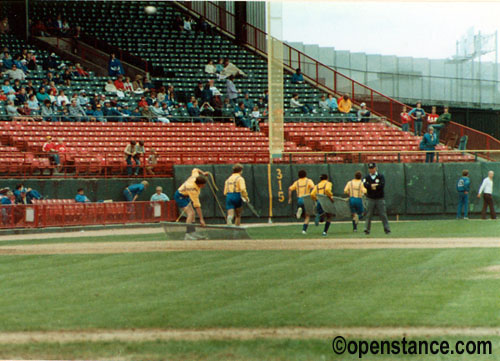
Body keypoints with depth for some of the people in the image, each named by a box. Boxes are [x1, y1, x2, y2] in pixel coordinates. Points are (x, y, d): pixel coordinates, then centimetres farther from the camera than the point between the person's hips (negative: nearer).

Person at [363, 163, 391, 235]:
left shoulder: (381, 176, 5)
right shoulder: (366, 178, 7)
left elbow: (382, 185, -13)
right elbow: (365, 185, -13)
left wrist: (371, 186, -14)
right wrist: (376, 185, -20)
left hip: (380, 199, -1)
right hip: (370, 199, 1)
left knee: (383, 215, -2)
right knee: (368, 215, -2)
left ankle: (387, 229, 0)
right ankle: (366, 229, 0)